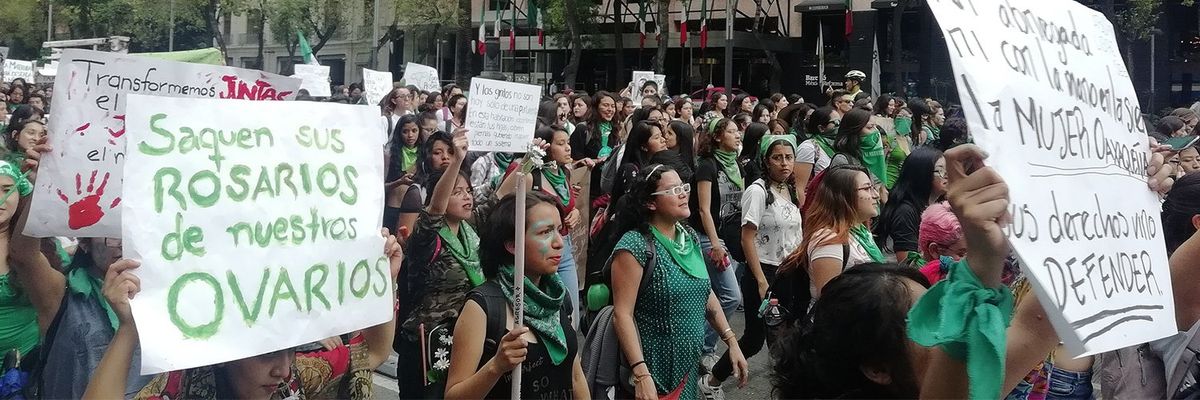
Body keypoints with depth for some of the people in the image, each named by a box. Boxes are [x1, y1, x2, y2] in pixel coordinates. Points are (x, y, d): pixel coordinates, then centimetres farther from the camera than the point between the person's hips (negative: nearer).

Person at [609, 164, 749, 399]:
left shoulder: (690, 238, 6)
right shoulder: (635, 245, -17)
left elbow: (706, 294, 15)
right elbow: (622, 314, -20)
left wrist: (732, 342, 8)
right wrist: (641, 374, -26)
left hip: (689, 369, 7)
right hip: (654, 374, -7)